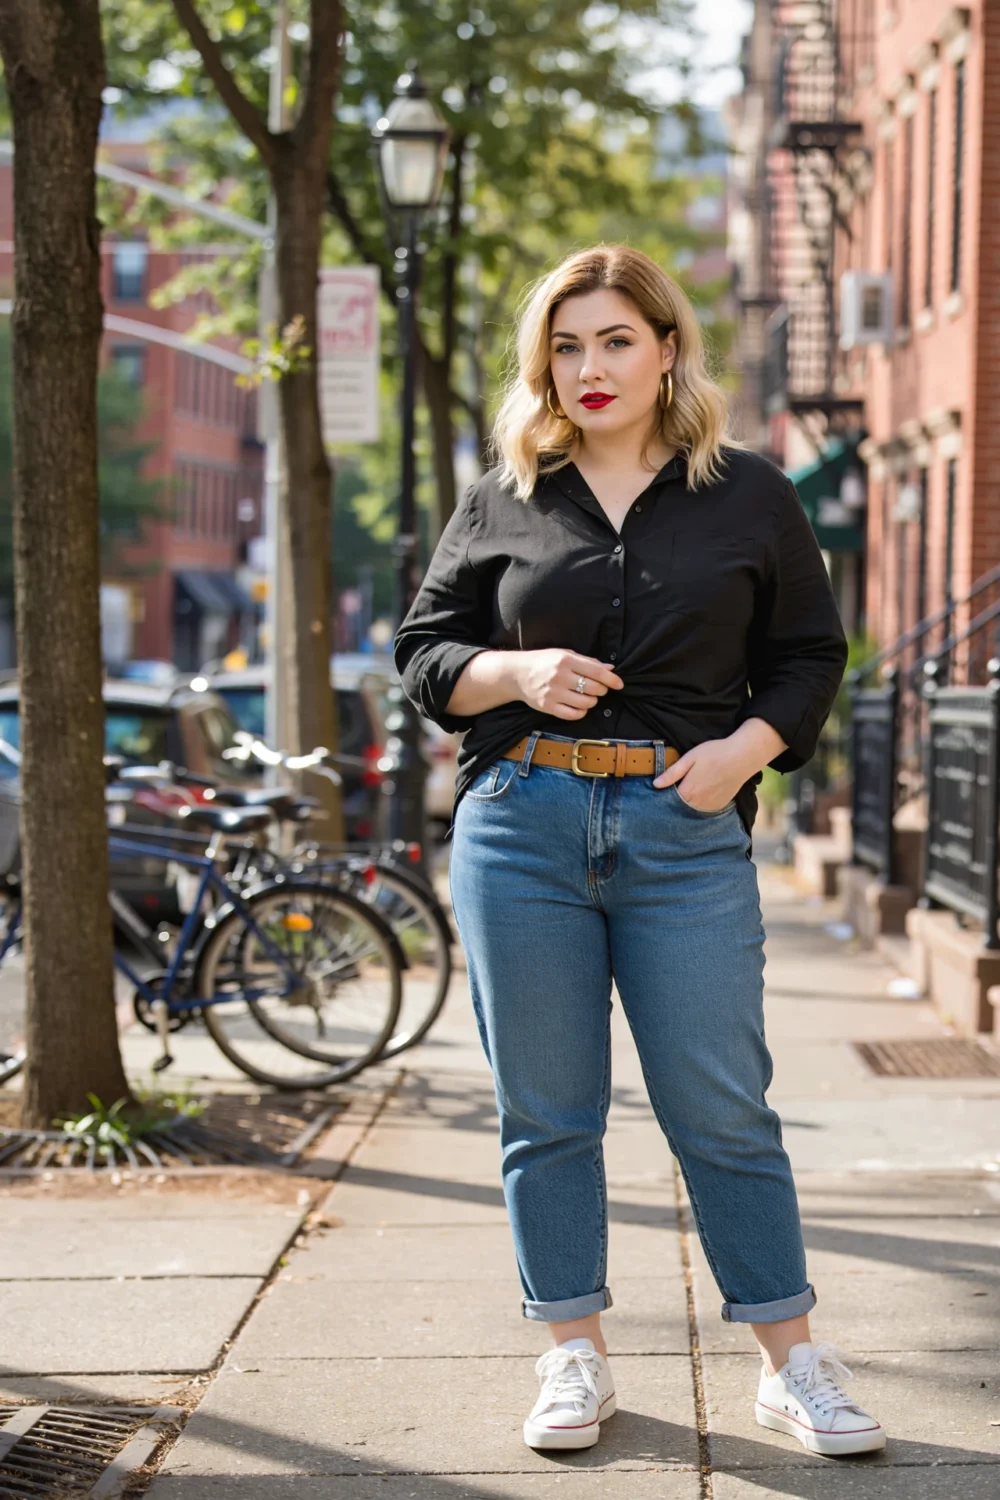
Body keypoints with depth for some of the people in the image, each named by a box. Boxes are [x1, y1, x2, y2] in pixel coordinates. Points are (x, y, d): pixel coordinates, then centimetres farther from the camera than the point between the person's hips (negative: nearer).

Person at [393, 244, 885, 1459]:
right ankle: (575, 1360, 19)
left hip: (687, 833, -1)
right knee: (546, 1113, 6)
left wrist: (747, 746, -7)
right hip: (521, 827, 2)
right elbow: (423, 653, 10)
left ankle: (790, 1362, 12)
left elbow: (809, 653, 11)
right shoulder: (500, 502, 8)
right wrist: (517, 673, -10)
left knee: (723, 1110, 0)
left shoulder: (748, 496, 7)